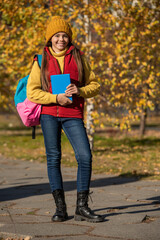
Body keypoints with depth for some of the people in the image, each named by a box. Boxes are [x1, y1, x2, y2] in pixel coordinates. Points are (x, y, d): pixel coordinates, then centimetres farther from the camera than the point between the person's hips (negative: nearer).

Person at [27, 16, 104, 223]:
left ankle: (82, 207, 0)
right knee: (53, 158, 0)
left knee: (85, 157, -10)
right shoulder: (41, 61, 7)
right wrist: (56, 98, -12)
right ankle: (60, 207, 9)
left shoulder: (78, 58, 10)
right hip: (49, 114, 0)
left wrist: (80, 91, -10)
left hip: (73, 115, 1)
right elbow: (32, 92, 1)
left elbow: (94, 85, 12)